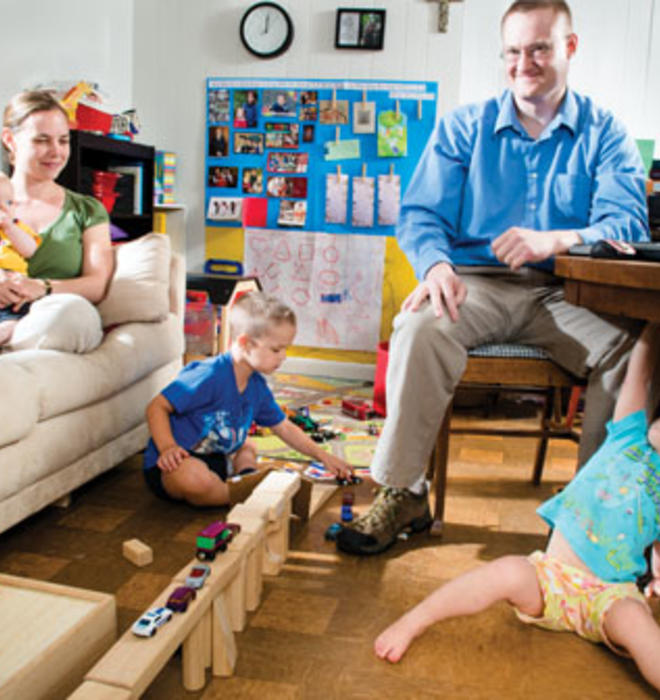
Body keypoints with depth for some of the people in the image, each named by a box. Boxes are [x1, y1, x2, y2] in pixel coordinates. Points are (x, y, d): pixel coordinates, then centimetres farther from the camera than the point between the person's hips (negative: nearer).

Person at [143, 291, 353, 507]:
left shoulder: (257, 387, 5)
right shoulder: (210, 376, -22)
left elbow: (285, 429, 16)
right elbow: (157, 407, -19)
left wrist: (322, 455, 12)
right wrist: (167, 447, -33)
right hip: (173, 465, -9)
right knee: (196, 480, -39)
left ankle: (247, 477, -11)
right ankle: (239, 494, -11)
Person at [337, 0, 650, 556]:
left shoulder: (605, 134, 11)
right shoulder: (463, 126, 12)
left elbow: (627, 223, -3)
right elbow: (422, 214, 4)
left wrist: (557, 240, -25)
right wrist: (437, 263, -20)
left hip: (562, 291, 1)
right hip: (475, 282, 0)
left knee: (631, 345, -29)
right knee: (420, 328, -32)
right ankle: (403, 494, -19)